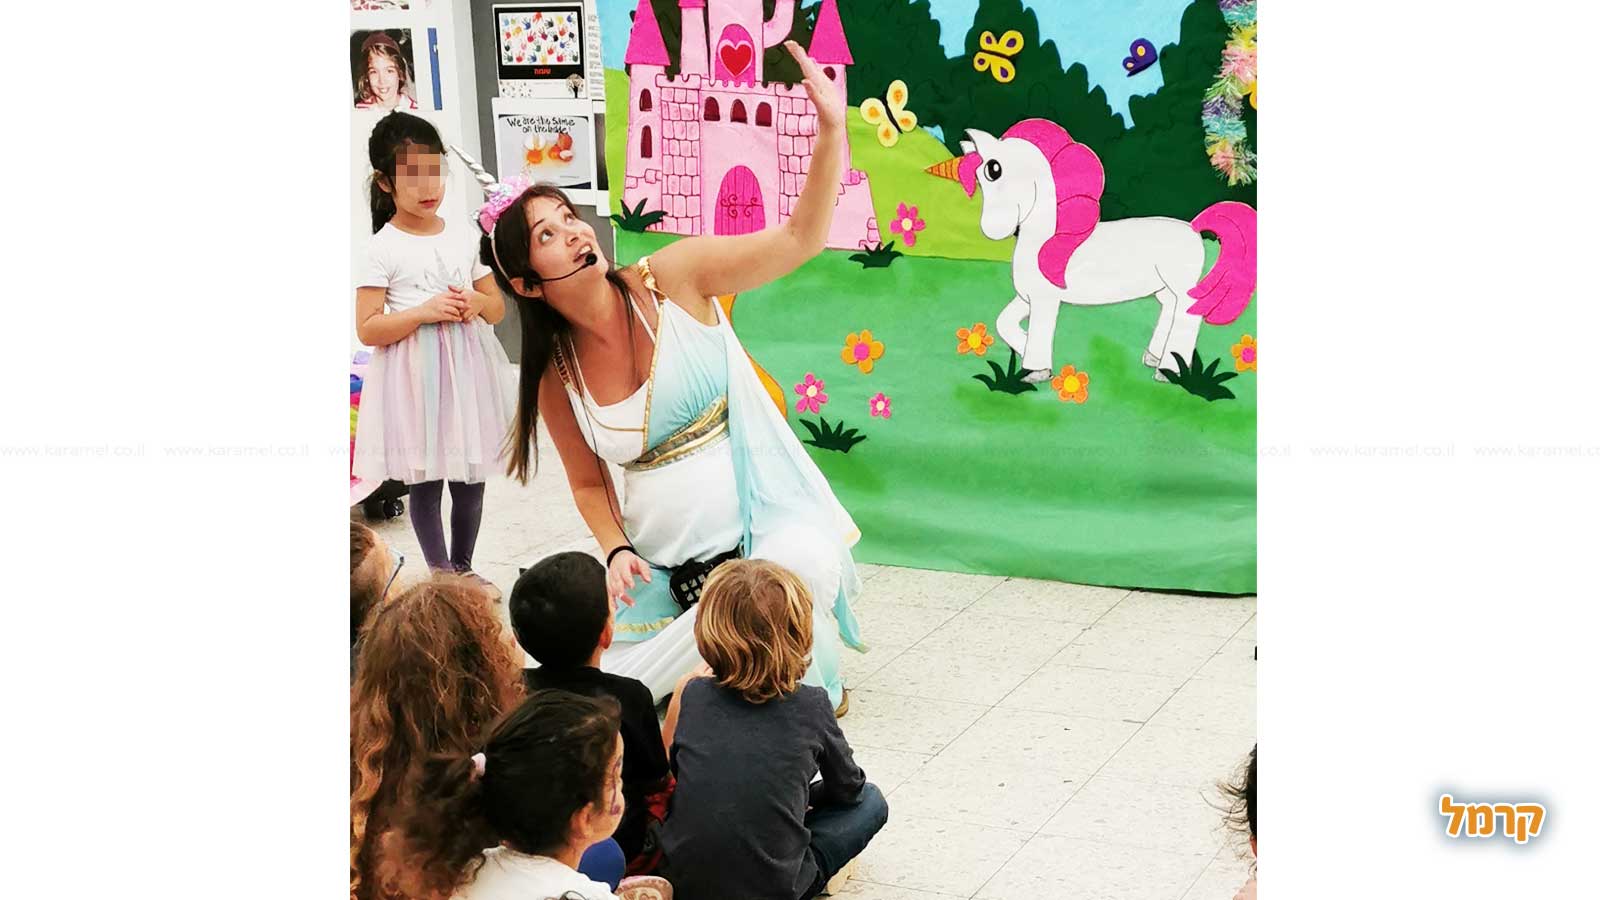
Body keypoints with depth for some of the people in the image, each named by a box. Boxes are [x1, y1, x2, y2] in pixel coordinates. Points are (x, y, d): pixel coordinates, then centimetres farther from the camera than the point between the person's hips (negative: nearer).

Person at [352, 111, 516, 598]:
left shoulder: (462, 237, 6)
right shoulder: (383, 248, -8)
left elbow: (499, 308, 13)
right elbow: (367, 329, -11)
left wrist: (477, 303, -9)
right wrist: (423, 312, -21)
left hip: (467, 369, 5)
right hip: (415, 375, -4)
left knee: (471, 476, 12)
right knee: (425, 481, 4)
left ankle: (463, 567, 29)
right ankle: (441, 575, 17)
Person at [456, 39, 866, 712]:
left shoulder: (671, 277, -8)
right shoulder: (555, 378, 0)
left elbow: (799, 240, -15)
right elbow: (589, 484, 12)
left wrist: (830, 130, -26)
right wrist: (615, 550, -8)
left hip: (763, 515, -3)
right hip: (662, 562, 3)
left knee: (804, 564, -37)